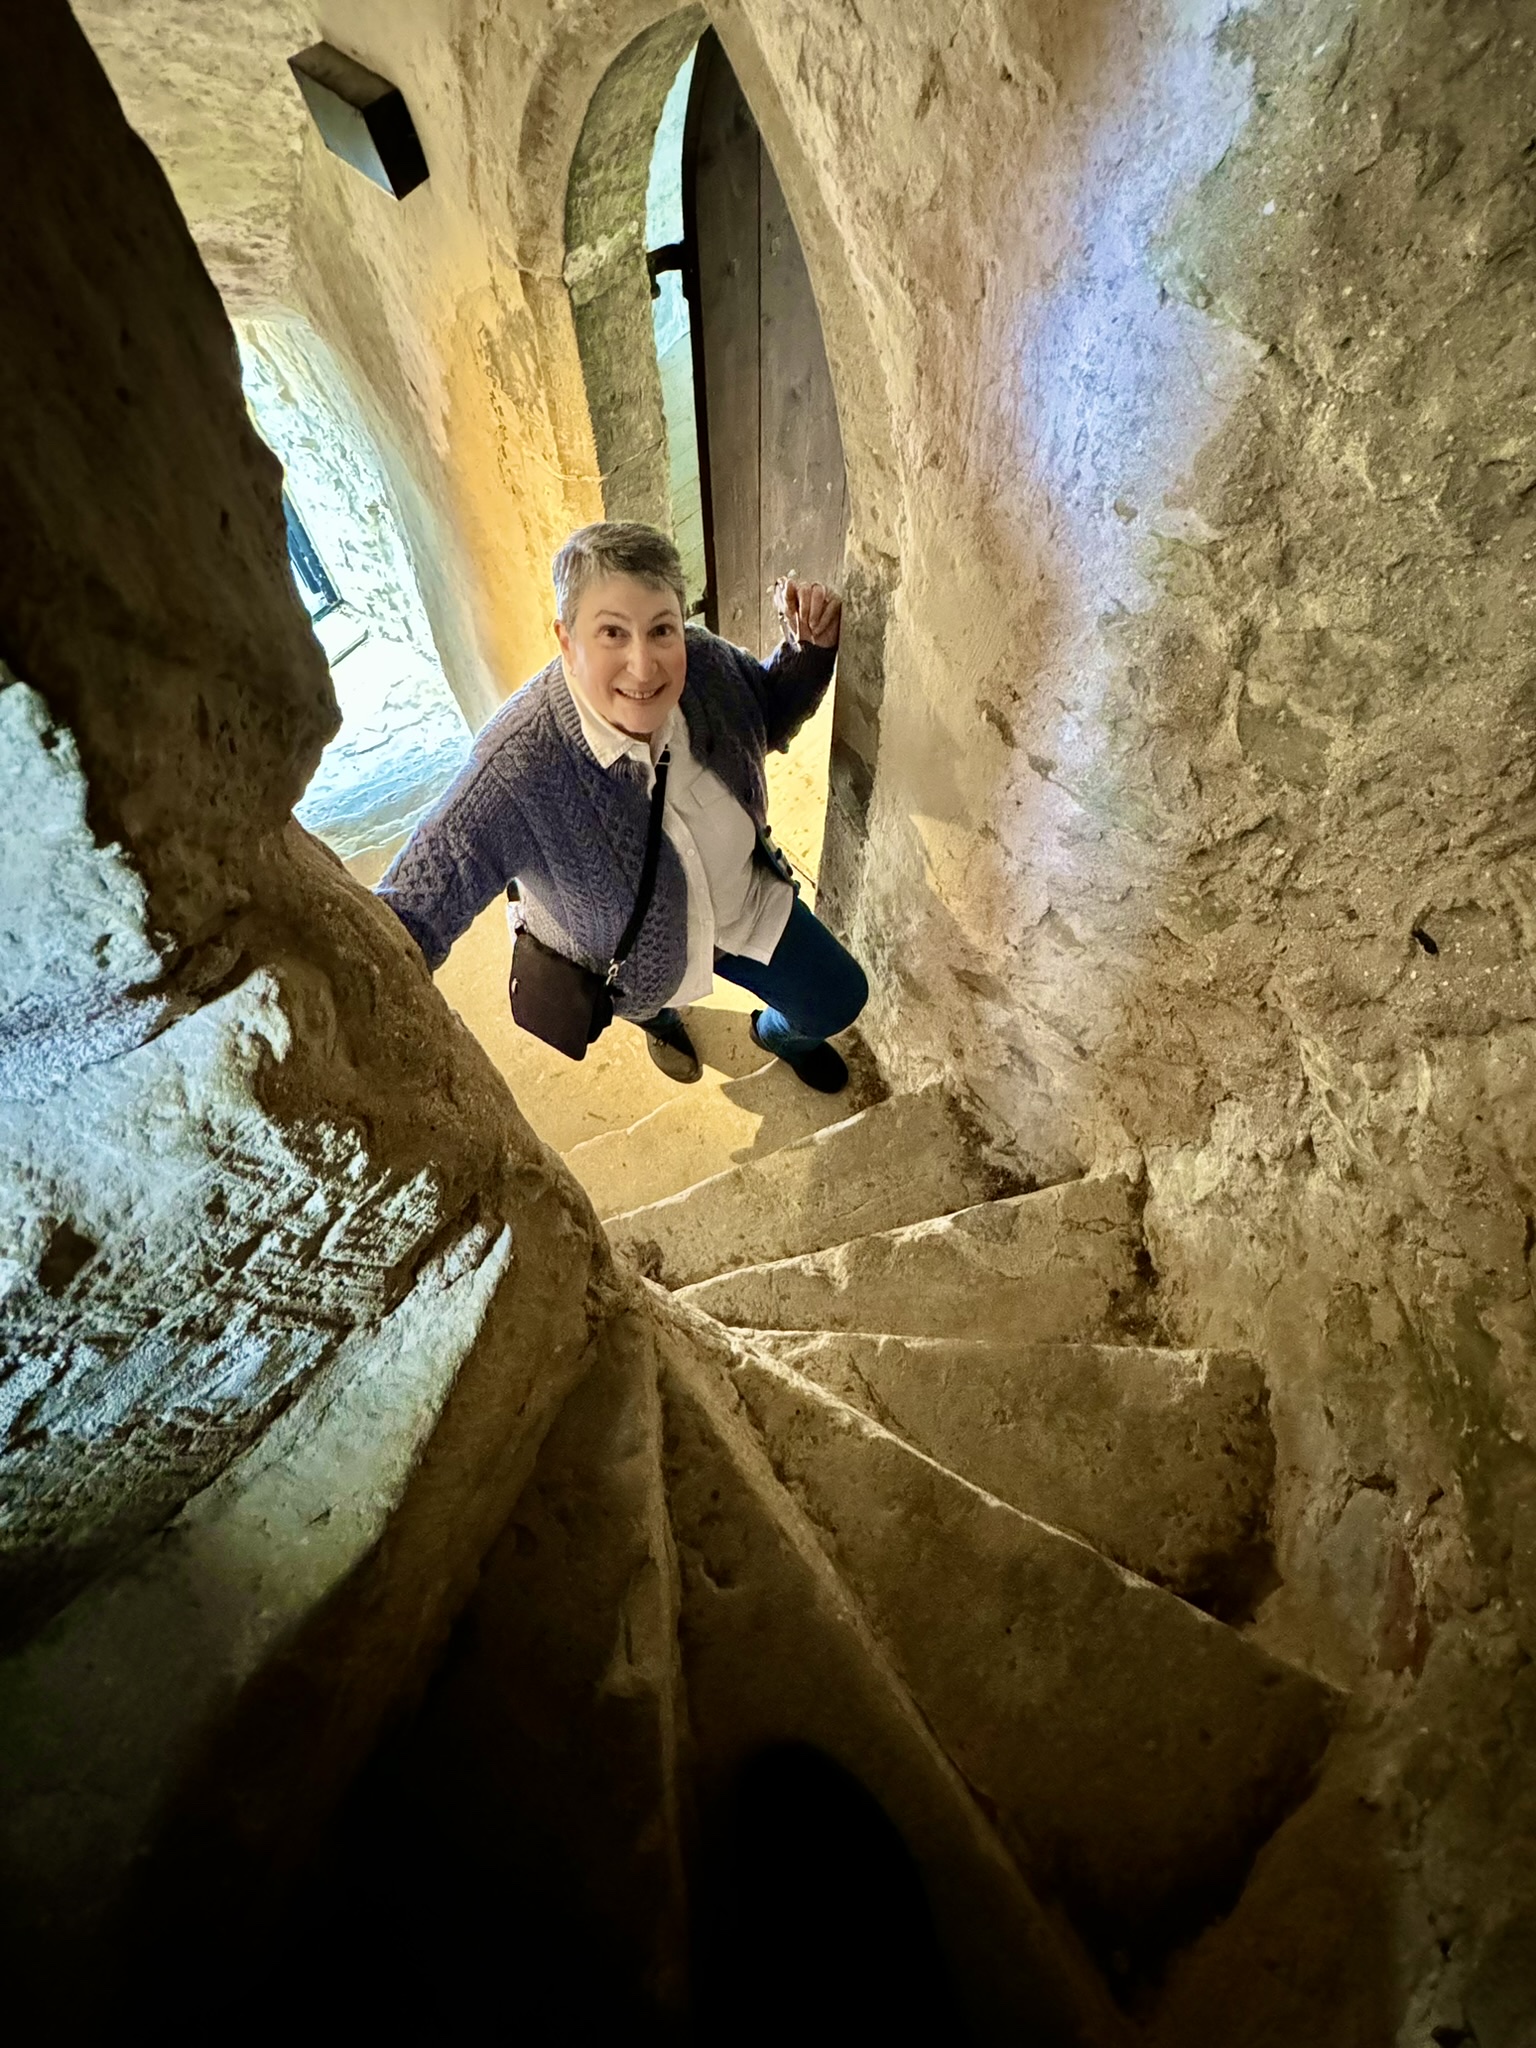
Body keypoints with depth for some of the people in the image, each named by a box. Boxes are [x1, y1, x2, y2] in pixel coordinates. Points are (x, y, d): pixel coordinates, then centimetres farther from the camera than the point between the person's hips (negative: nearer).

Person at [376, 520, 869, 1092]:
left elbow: (768, 715, -1)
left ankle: (779, 1032, 53)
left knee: (839, 1000, 15)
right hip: (630, 954, -3)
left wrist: (811, 646, -21)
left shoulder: (708, 663, -25)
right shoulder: (514, 767, -41)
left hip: (744, 905, 4)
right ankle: (659, 1017, 73)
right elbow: (414, 908, -40)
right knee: (650, 998, 31)